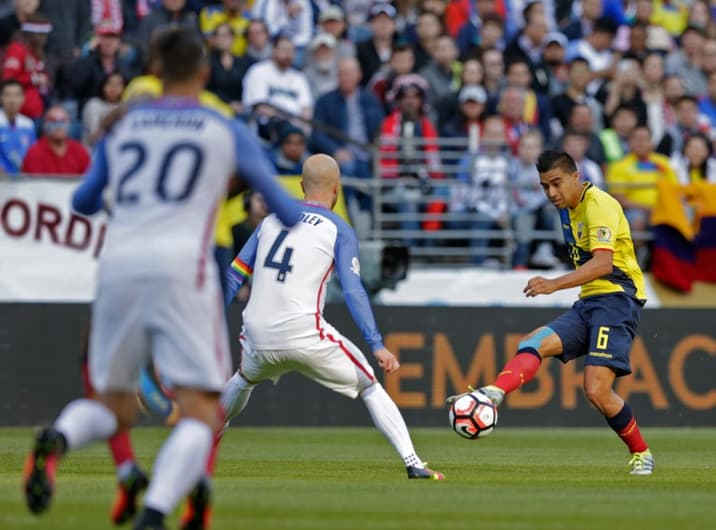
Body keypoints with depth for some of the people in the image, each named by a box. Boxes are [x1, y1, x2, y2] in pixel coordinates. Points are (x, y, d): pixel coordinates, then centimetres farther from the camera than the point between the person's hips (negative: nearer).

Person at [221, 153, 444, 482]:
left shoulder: (270, 221, 17)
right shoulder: (339, 230, 3)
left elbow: (234, 276, 15)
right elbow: (353, 292, -8)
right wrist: (377, 346, -12)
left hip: (258, 336, 4)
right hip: (305, 336, -4)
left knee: (244, 379, 37)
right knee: (370, 387, 10)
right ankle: (412, 463, -2)